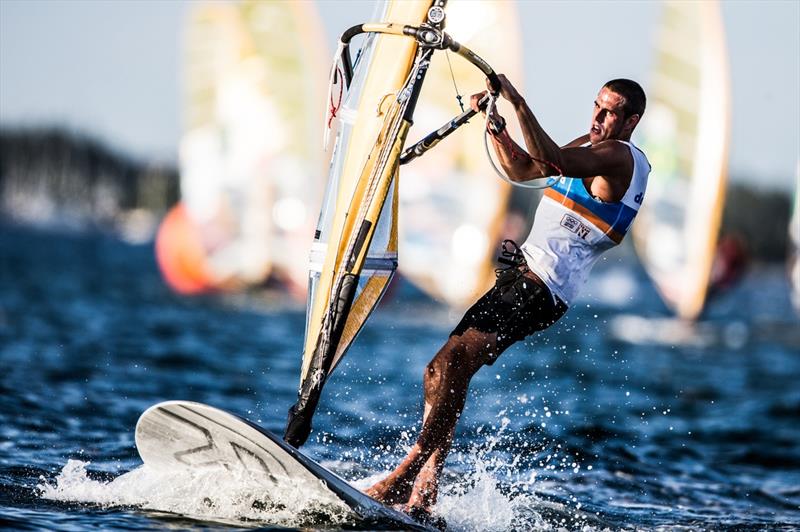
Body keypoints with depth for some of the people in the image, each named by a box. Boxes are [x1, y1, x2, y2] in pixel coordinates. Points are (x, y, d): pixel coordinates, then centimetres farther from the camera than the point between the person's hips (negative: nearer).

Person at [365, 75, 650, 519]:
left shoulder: (621, 156, -10)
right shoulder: (589, 146, 22)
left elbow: (553, 161, -28)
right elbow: (522, 170, 28)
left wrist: (518, 102, -30)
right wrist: (495, 125, 12)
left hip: (542, 289, -10)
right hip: (522, 274, 10)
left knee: (453, 362, -23)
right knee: (441, 372, 2)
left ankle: (402, 479, -23)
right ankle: (424, 492, 1)